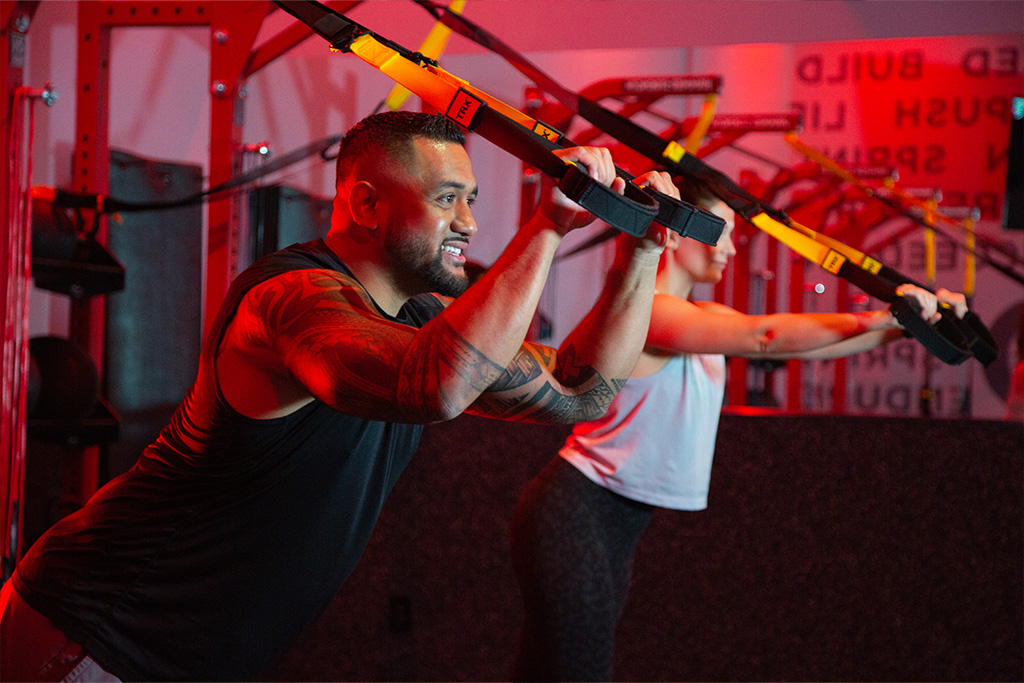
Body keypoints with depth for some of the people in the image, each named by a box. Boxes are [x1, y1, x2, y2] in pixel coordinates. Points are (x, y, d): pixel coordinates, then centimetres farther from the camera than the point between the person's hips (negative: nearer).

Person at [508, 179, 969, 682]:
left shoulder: (704, 317, 11)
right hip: (574, 514, -10)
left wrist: (905, 325, -5)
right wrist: (876, 319, -31)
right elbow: (765, 337, -29)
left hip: (618, 525, 10)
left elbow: (807, 343, 5)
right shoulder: (646, 311, -18)